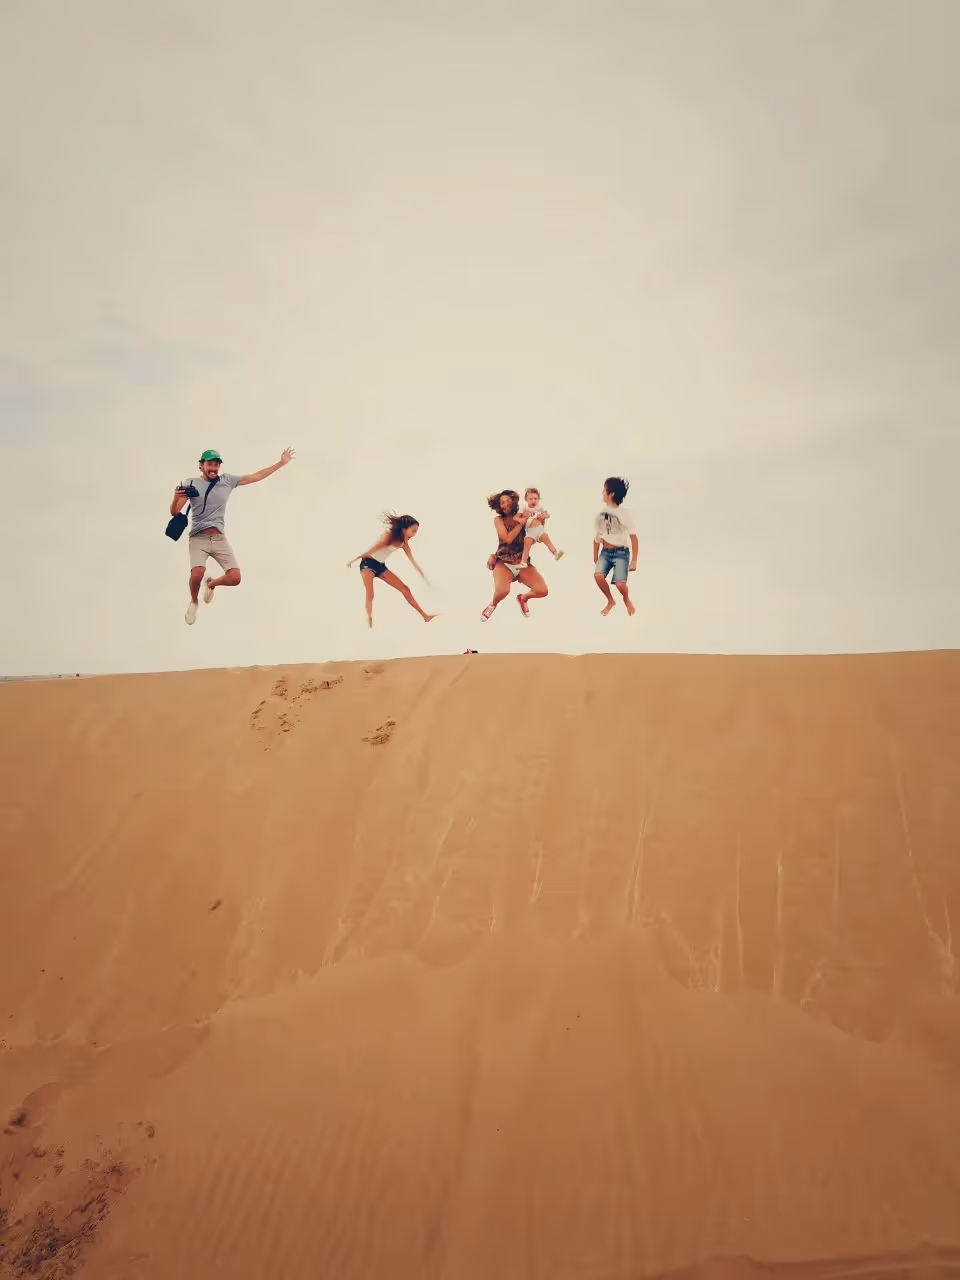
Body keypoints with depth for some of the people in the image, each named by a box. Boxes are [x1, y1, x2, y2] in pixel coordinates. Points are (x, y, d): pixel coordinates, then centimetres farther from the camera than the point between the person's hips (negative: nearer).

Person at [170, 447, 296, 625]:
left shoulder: (227, 480, 6)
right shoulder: (190, 484, -2)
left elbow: (256, 476, 11)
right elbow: (174, 513, -5)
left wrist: (281, 463, 9)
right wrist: (176, 498, -28)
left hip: (219, 538, 3)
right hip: (198, 538, -3)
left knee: (235, 578, -10)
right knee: (197, 574, -28)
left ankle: (211, 584, 26)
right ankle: (193, 602, 6)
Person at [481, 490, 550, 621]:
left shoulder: (523, 516, 3)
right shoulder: (498, 519, -2)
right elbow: (508, 538, -15)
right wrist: (521, 523, -14)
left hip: (522, 563, 3)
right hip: (504, 563, -3)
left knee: (543, 591, -15)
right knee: (502, 591, -33)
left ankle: (523, 598, 21)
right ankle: (493, 604, 6)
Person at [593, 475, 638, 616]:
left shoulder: (623, 513, -12)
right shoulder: (601, 512, 1)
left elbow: (634, 538, -10)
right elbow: (597, 537, 9)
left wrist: (634, 561, -12)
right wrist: (595, 558, 13)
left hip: (621, 553, -4)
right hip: (605, 552, 4)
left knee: (619, 583, -20)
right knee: (598, 575, -23)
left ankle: (627, 599, 18)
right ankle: (610, 601, 4)